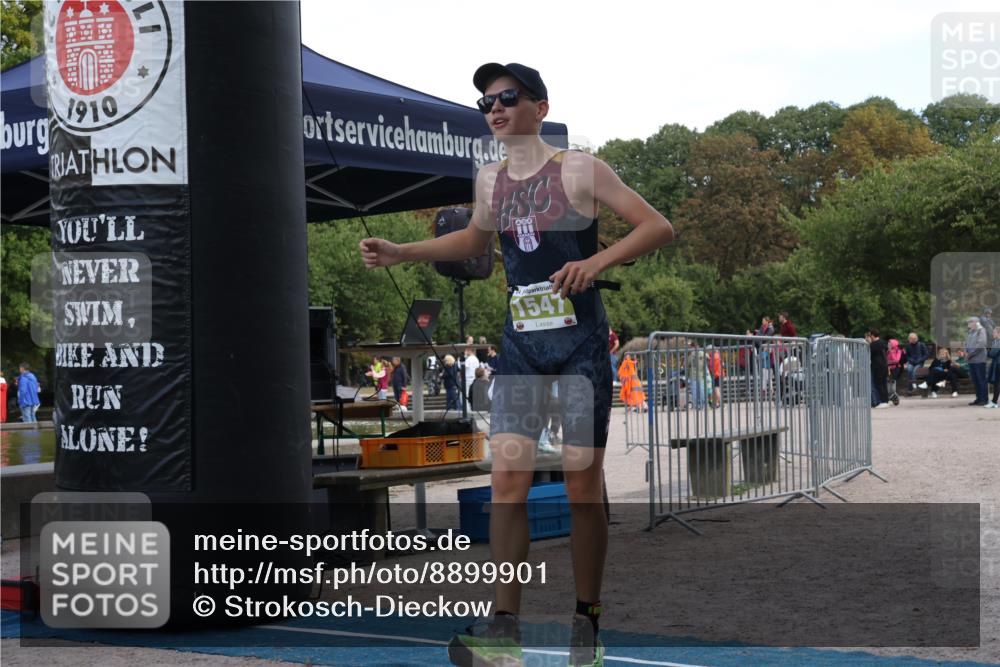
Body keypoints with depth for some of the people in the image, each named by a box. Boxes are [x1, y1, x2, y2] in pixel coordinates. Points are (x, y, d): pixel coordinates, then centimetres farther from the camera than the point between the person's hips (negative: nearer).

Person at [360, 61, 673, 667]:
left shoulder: (578, 170, -7)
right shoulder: (490, 181, 9)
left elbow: (659, 228, -9)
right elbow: (475, 240, 30)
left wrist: (598, 260, -24)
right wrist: (401, 252, 20)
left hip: (581, 342, -4)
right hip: (521, 344, 4)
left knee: (583, 485, -1)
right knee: (507, 478, -6)